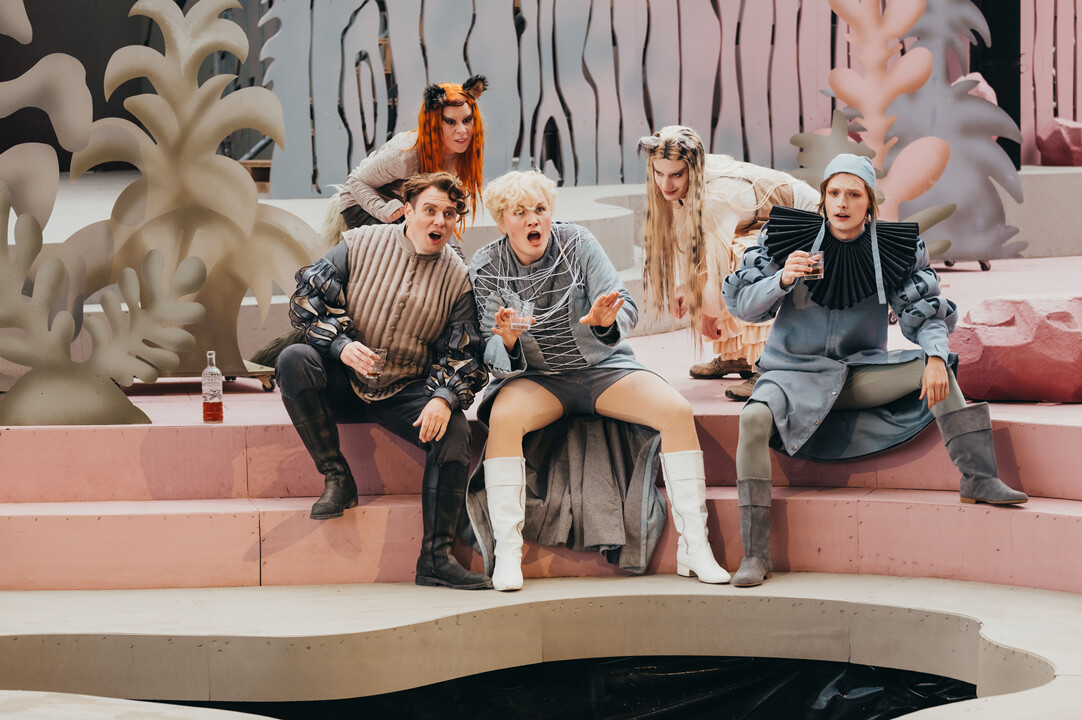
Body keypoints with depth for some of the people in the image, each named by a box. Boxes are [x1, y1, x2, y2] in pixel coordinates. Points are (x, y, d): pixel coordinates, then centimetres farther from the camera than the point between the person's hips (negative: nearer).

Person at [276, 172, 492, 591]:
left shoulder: (457, 278, 2)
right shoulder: (361, 244, -2)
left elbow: (463, 355, 2)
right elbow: (307, 298, -4)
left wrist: (444, 398, -19)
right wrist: (342, 344, -21)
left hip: (405, 392, 1)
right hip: (343, 382, -1)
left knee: (454, 431, -27)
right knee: (295, 360, -30)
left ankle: (436, 558, -22)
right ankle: (336, 478, -18)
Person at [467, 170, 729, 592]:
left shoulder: (577, 244, -6)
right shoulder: (485, 270, -6)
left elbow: (627, 309, -12)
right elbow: (493, 359, -8)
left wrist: (606, 321, -37)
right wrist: (506, 342, -33)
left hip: (602, 367, 1)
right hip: (534, 378, -1)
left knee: (677, 410, -23)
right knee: (504, 416, -35)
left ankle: (694, 546, -18)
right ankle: (507, 553, -32)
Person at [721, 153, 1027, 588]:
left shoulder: (893, 249, -2)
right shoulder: (789, 237, -7)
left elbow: (925, 312, -3)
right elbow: (742, 305, -6)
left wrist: (935, 355, -24)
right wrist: (782, 280, -26)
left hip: (860, 373, 2)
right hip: (794, 370, -2)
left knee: (935, 368, -20)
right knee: (754, 418, -32)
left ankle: (978, 478, -15)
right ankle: (754, 555, -29)